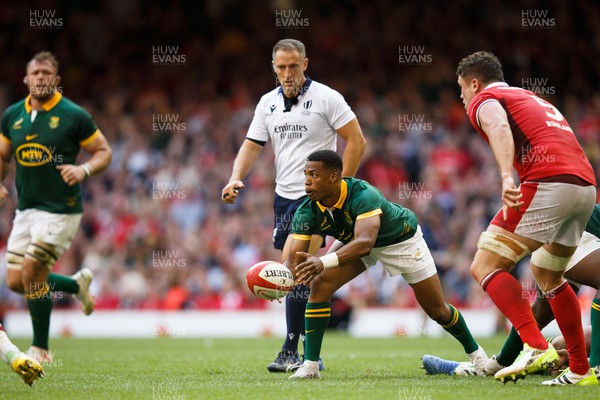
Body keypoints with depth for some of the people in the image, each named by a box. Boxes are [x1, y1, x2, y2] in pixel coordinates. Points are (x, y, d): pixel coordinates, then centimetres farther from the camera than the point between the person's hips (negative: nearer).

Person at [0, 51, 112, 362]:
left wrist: (84, 170, -21)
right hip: (25, 208, 6)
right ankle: (77, 284, 30)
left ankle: (40, 348, 1)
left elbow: (104, 152, -2)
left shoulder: (73, 115, -8)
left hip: (61, 209, -6)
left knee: (32, 271, -15)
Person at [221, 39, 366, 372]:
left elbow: (357, 141, -6)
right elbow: (252, 146, 11)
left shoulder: (326, 97, -7)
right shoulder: (268, 103, 10)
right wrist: (235, 179, -7)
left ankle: (292, 352, -16)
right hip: (284, 196, 7)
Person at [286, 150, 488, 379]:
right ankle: (310, 365, -14)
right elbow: (294, 256, -29)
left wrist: (323, 262, -70)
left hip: (402, 239, -4)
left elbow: (365, 243, -56)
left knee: (437, 310, 3)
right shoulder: (307, 212, -26)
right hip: (354, 242, 4)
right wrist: (300, 273, -54)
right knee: (319, 285, -21)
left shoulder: (362, 195, -42)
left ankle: (474, 352, 32)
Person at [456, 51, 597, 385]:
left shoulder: (484, 100, 8)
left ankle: (537, 348, -20)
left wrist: (507, 177, -30)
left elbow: (500, 127, -14)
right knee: (547, 275, 26)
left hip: (548, 184, -8)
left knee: (485, 268, -5)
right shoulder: (532, 98, 33)